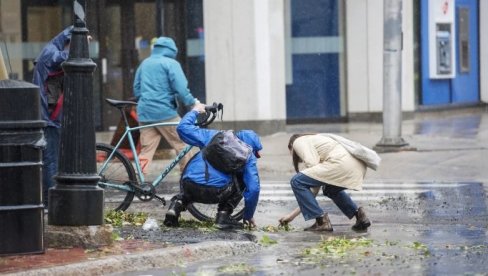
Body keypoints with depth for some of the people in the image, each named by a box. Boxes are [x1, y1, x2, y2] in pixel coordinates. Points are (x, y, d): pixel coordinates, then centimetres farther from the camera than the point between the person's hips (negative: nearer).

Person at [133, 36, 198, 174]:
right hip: (165, 112, -6)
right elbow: (181, 89, -13)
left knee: (146, 150, 4)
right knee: (182, 146, 4)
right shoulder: (171, 63, -4)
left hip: (144, 113, 6)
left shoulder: (144, 63, 15)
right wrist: (193, 103, -2)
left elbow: (136, 90, 21)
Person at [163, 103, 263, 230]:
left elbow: (183, 127, 23)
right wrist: (248, 217, 20)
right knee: (242, 180, 24)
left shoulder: (214, 135, 22)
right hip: (215, 194, -4)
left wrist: (195, 111, 43)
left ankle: (177, 204, 10)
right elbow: (253, 188, 7)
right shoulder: (248, 156, 14)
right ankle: (223, 216, 11)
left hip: (188, 186, 4)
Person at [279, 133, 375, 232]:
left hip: (342, 164, -10)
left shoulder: (298, 142, 13)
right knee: (329, 188, 37)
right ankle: (359, 214, 22)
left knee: (297, 182, 0)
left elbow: (312, 165, -5)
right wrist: (293, 214, 35)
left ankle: (322, 221, 1)